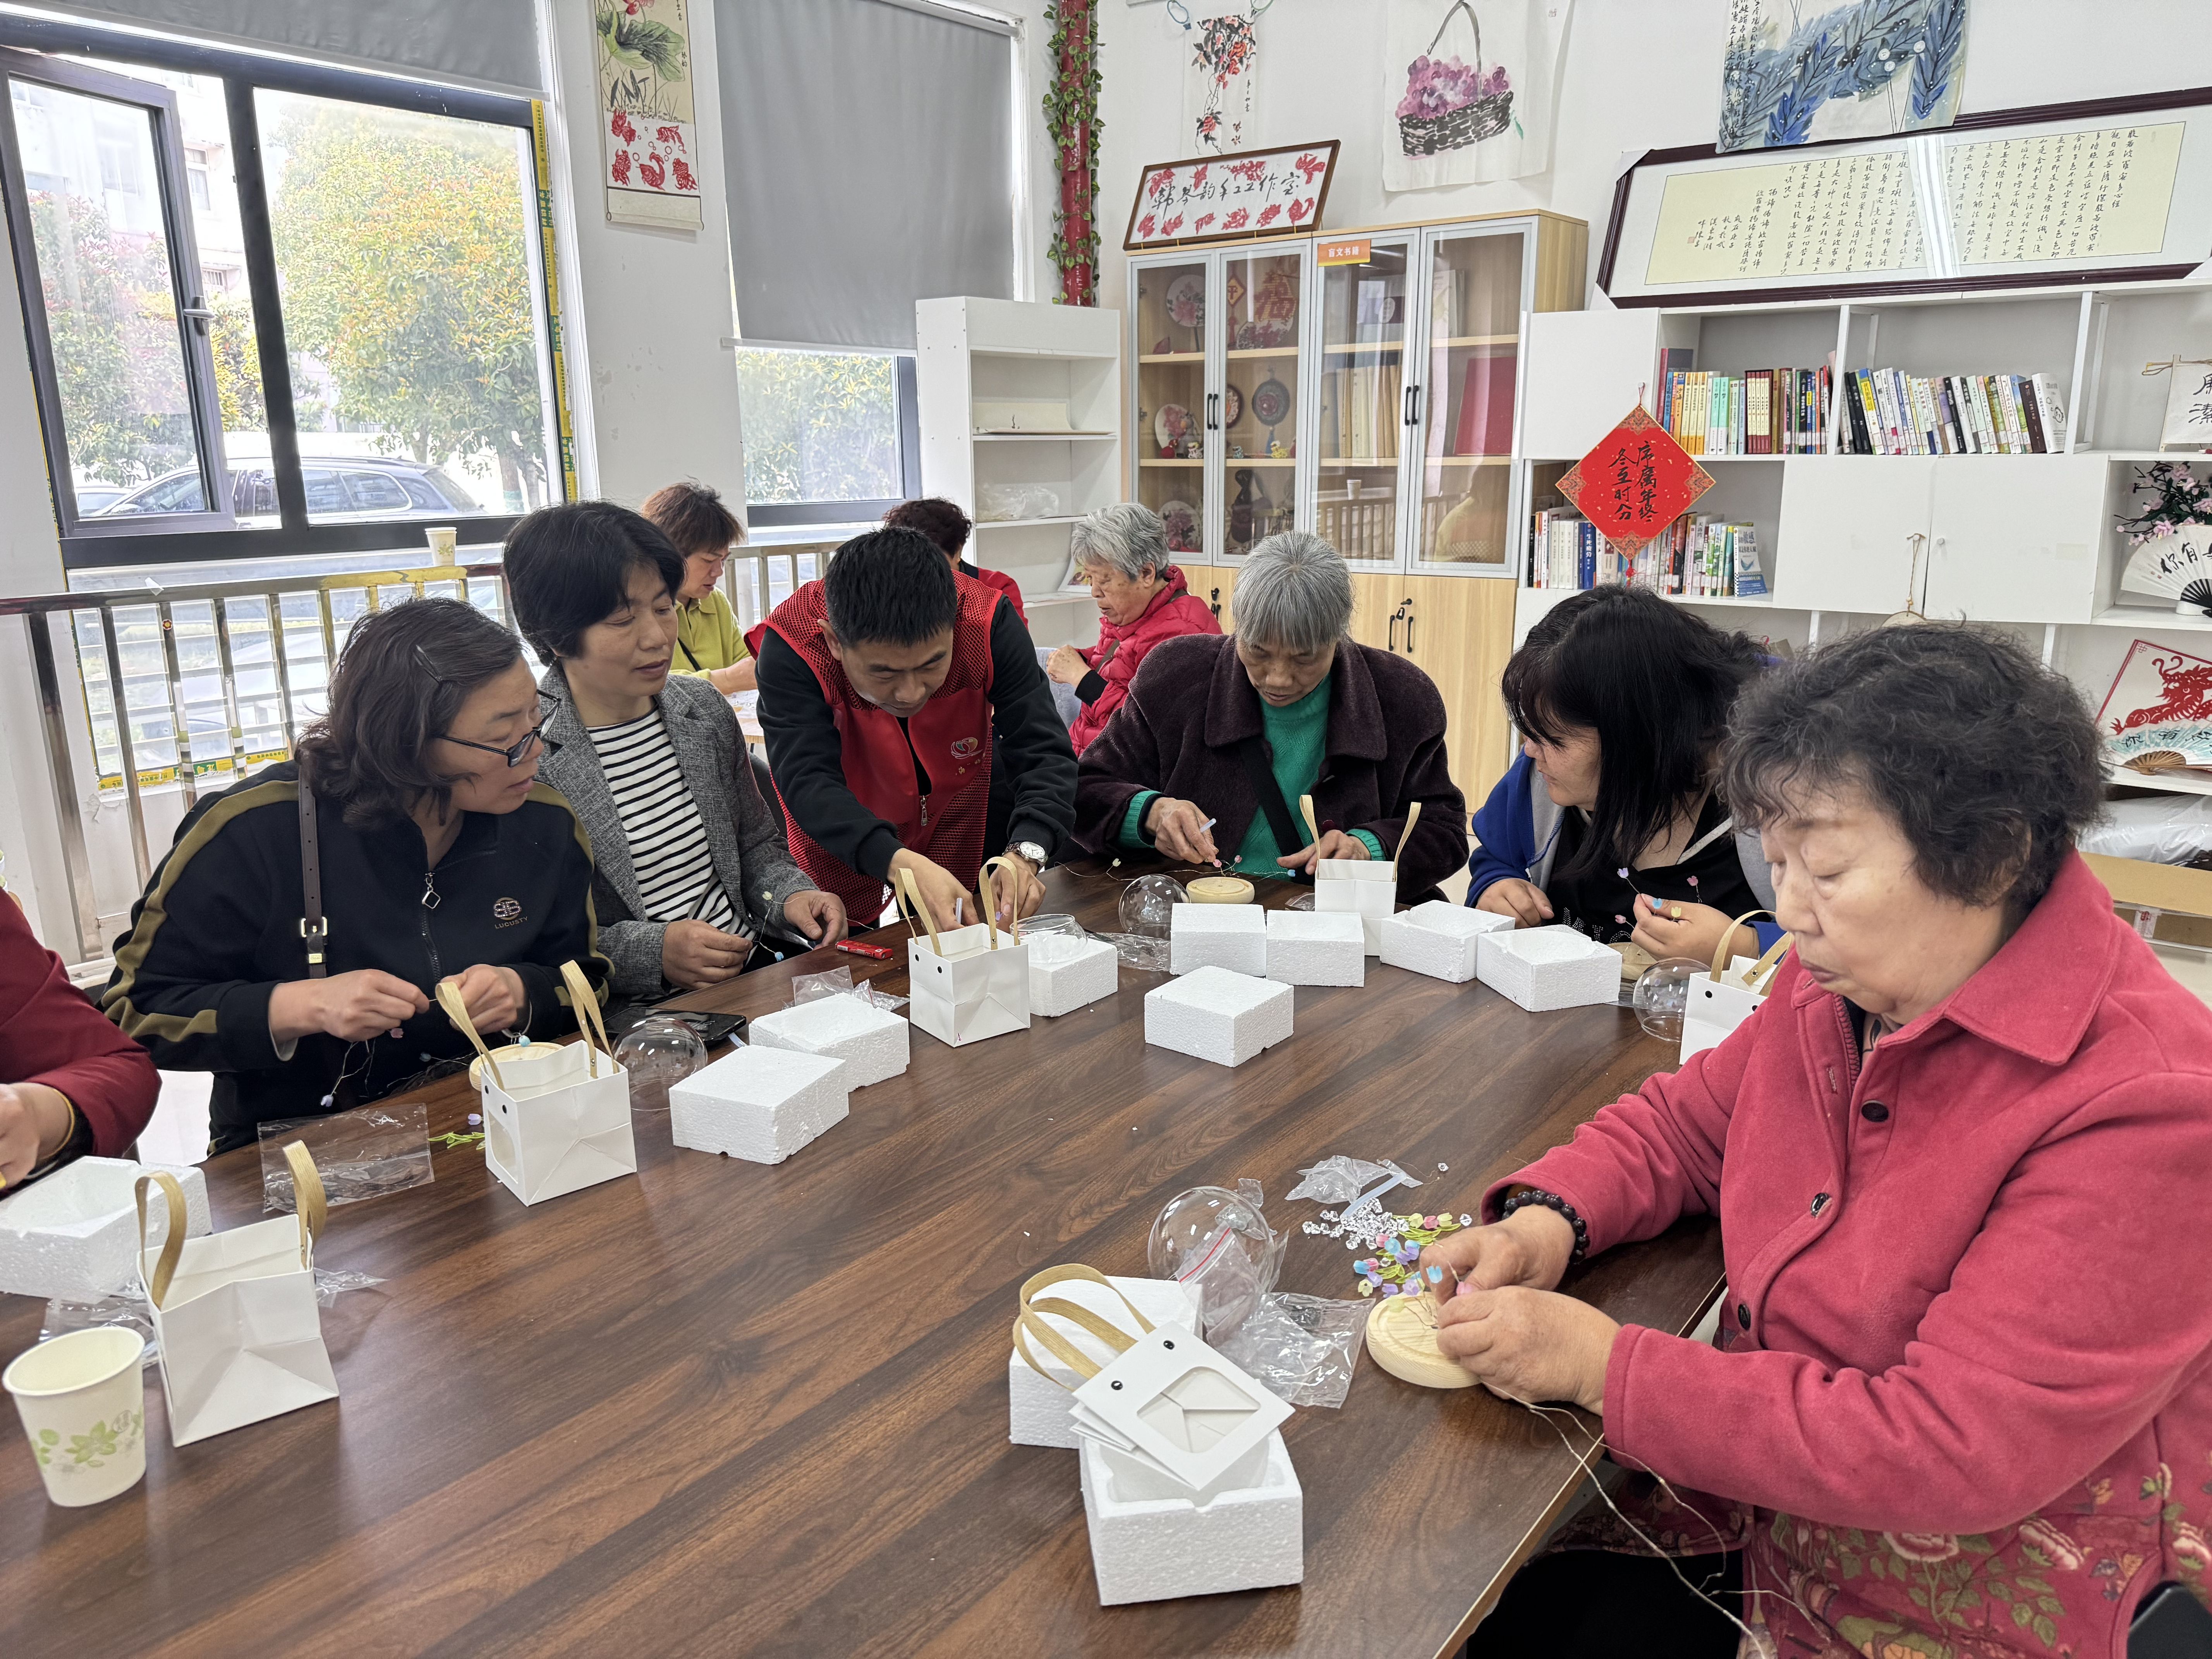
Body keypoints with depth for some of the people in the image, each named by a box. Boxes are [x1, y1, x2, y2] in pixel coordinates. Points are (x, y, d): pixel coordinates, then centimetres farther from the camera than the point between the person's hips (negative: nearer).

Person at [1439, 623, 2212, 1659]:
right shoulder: (1837, 984, -3)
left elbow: (1946, 1457, -28)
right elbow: (1684, 1123, 11)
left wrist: (1604, 1365, -25)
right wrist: (1548, 1221, -10)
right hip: (1757, 1495, 6)